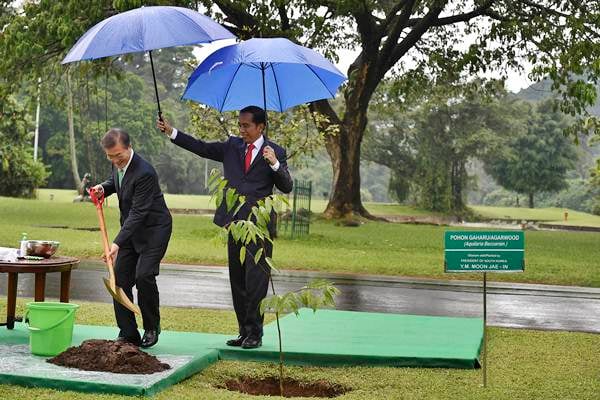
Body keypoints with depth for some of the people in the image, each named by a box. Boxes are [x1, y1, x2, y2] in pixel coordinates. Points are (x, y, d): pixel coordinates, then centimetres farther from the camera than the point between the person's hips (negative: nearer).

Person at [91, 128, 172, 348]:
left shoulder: (144, 173, -29)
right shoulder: (118, 164, -2)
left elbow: (138, 212, -30)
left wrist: (117, 243, -34)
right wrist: (103, 187, -2)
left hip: (153, 229, -8)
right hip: (131, 228, 8)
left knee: (144, 276, -19)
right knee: (120, 278, 0)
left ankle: (152, 327, 3)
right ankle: (128, 334, 7)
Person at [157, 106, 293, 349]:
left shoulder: (275, 152, 0)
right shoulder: (232, 146, 11)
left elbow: (286, 187, -5)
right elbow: (201, 148, 10)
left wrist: (274, 163, -21)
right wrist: (171, 132, 4)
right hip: (235, 223, 5)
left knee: (255, 281, -6)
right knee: (237, 281, 9)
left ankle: (254, 333, 3)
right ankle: (244, 331, 18)